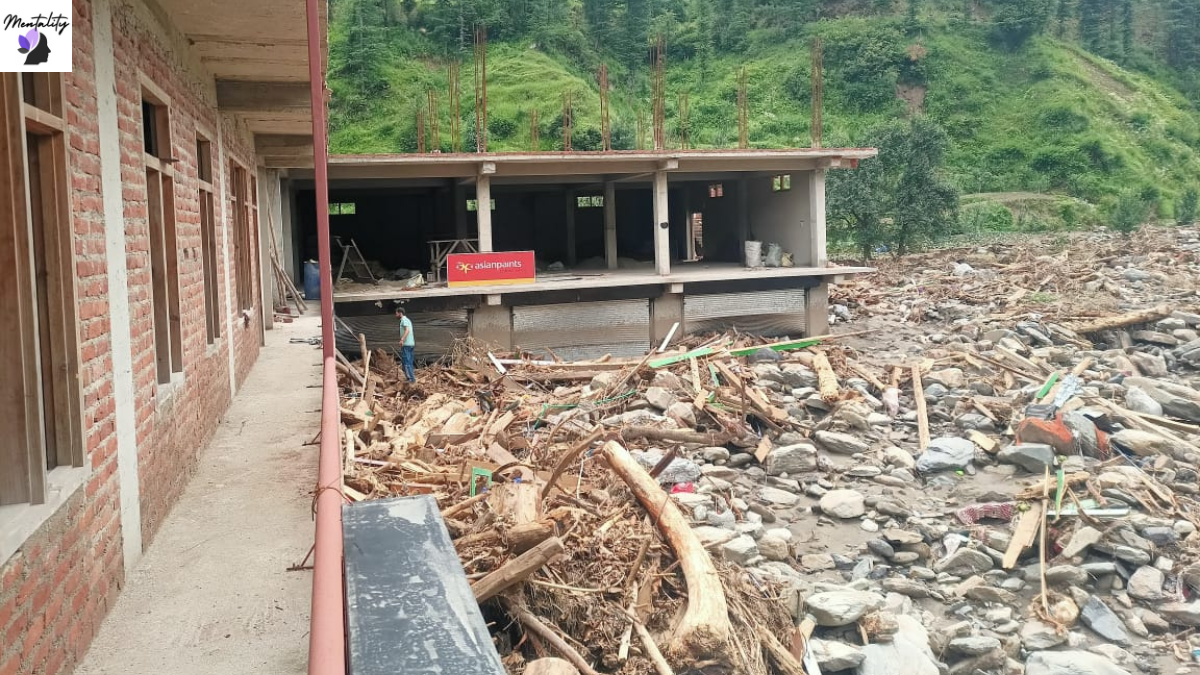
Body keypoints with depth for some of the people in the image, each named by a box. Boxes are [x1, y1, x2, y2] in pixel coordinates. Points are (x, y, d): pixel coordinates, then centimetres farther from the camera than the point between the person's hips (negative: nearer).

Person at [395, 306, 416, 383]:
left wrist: (402, 339, -37)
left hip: (406, 344, -10)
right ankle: (411, 377, 14)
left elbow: (407, 330, -25)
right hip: (411, 344, 10)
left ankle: (411, 378, -11)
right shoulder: (408, 320, 20)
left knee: (406, 362, -8)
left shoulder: (404, 320, -9)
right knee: (409, 362, 12)